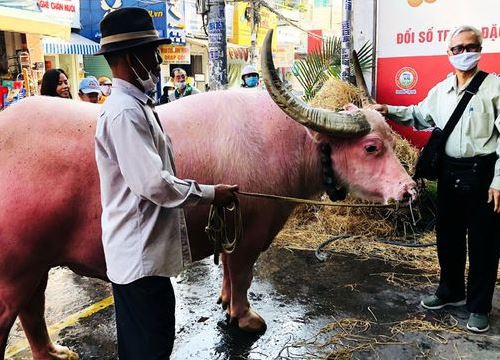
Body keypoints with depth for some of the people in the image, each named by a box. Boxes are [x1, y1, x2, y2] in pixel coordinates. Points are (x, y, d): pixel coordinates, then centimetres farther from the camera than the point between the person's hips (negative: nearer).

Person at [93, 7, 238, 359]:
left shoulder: (137, 106, 12)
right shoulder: (124, 112, -20)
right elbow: (153, 183, -25)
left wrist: (206, 192, 15)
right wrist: (211, 193, -13)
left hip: (142, 251, 10)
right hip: (140, 254, -10)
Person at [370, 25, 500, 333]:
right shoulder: (440, 90, 10)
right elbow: (420, 116, 22)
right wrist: (389, 111, 6)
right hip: (449, 171, 6)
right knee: (447, 235, 15)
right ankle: (451, 292, 35)